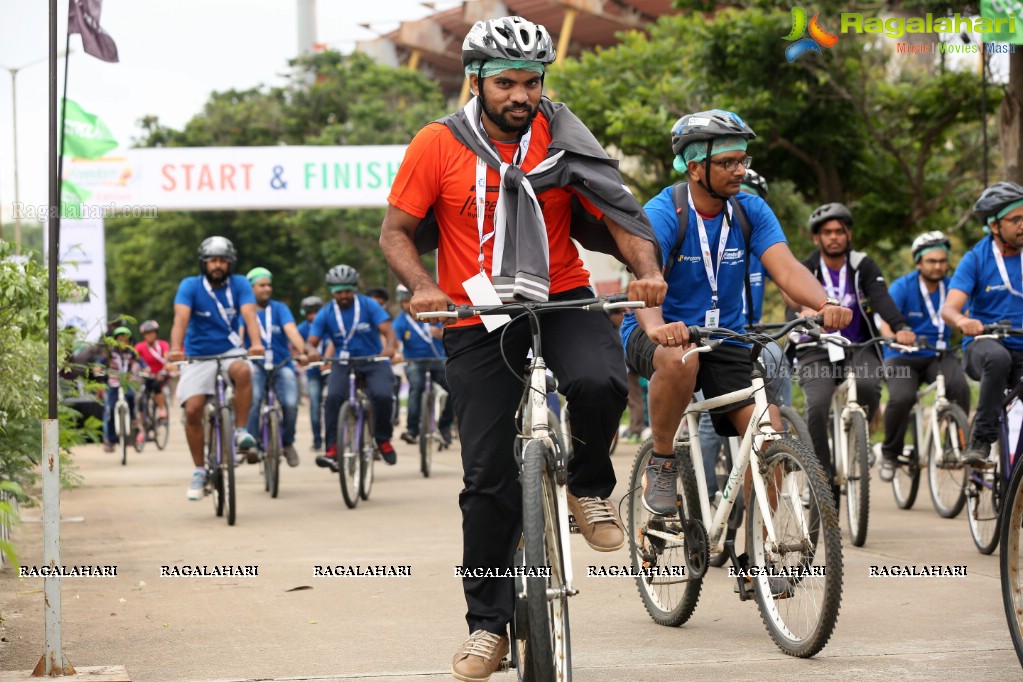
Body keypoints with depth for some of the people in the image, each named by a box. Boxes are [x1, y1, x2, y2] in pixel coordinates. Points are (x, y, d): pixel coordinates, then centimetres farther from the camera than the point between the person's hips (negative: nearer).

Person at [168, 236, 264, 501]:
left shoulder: (239, 285, -5)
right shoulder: (190, 286, -9)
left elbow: (249, 315, -20)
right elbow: (181, 317, -23)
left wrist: (256, 343, -40)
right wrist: (175, 348, -41)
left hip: (230, 352, 0)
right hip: (198, 357, 0)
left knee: (243, 370, -35)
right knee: (192, 412, -12)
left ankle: (241, 430, -20)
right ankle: (199, 471, 3)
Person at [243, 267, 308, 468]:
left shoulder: (279, 308, 6)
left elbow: (291, 330, -10)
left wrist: (302, 351, -28)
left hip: (282, 364, 1)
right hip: (256, 364, -1)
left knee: (290, 404, -19)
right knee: (253, 400, -29)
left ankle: (288, 443, 6)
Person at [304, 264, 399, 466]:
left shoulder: (369, 306, -5)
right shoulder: (325, 315, -1)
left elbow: (388, 330, -15)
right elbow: (310, 342, -6)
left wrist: (390, 346, -39)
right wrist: (311, 351, -32)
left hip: (373, 361, -1)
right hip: (343, 364, 1)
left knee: (382, 395, -29)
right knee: (334, 397, -29)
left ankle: (383, 440, -3)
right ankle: (333, 449, -27)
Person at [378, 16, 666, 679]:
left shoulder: (563, 140, -4)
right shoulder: (439, 145, -6)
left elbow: (620, 216, -5)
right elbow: (396, 232, -2)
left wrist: (646, 270, -25)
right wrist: (424, 288, -21)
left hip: (561, 301, 0)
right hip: (477, 320, 0)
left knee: (600, 380, -33)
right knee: (489, 475, -3)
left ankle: (590, 486, -1)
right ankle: (488, 625, 10)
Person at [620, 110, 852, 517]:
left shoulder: (751, 210, -3)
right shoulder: (663, 213, -16)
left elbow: (786, 268, -16)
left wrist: (824, 304, -38)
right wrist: (656, 327, -54)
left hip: (725, 338, 4)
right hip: (660, 335, -4)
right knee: (681, 358, -39)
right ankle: (661, 464, -15)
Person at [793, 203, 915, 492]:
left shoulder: (863, 266, 2)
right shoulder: (807, 271, 0)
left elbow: (881, 298, -15)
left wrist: (900, 327, -36)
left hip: (859, 348, 0)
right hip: (817, 351, 0)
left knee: (868, 384, -33)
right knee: (817, 407, -25)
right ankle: (823, 477, -13)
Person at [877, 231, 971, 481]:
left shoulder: (952, 287, 1)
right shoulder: (902, 287, -8)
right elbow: (886, 323, -20)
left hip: (938, 355, 2)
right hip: (903, 357, -2)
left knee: (959, 385, -30)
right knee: (901, 398, -29)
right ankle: (890, 454, -5)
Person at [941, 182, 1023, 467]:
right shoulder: (976, 259, -3)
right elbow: (949, 308, -14)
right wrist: (963, 321, -38)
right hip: (984, 344, -3)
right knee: (998, 357, -38)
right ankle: (981, 441, -29)